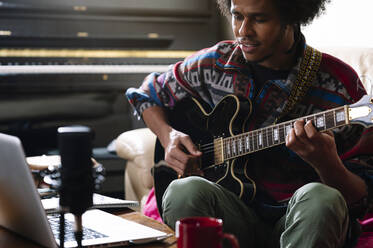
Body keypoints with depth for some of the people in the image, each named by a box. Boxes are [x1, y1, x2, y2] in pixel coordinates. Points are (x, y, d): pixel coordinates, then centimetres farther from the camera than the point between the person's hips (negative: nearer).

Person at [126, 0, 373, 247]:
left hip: (296, 219, -1)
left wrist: (326, 163, -30)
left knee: (321, 199, -36)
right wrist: (168, 136, 1)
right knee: (185, 190, -31)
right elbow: (148, 93, 22)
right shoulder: (214, 64, 3)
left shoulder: (341, 85, -7)